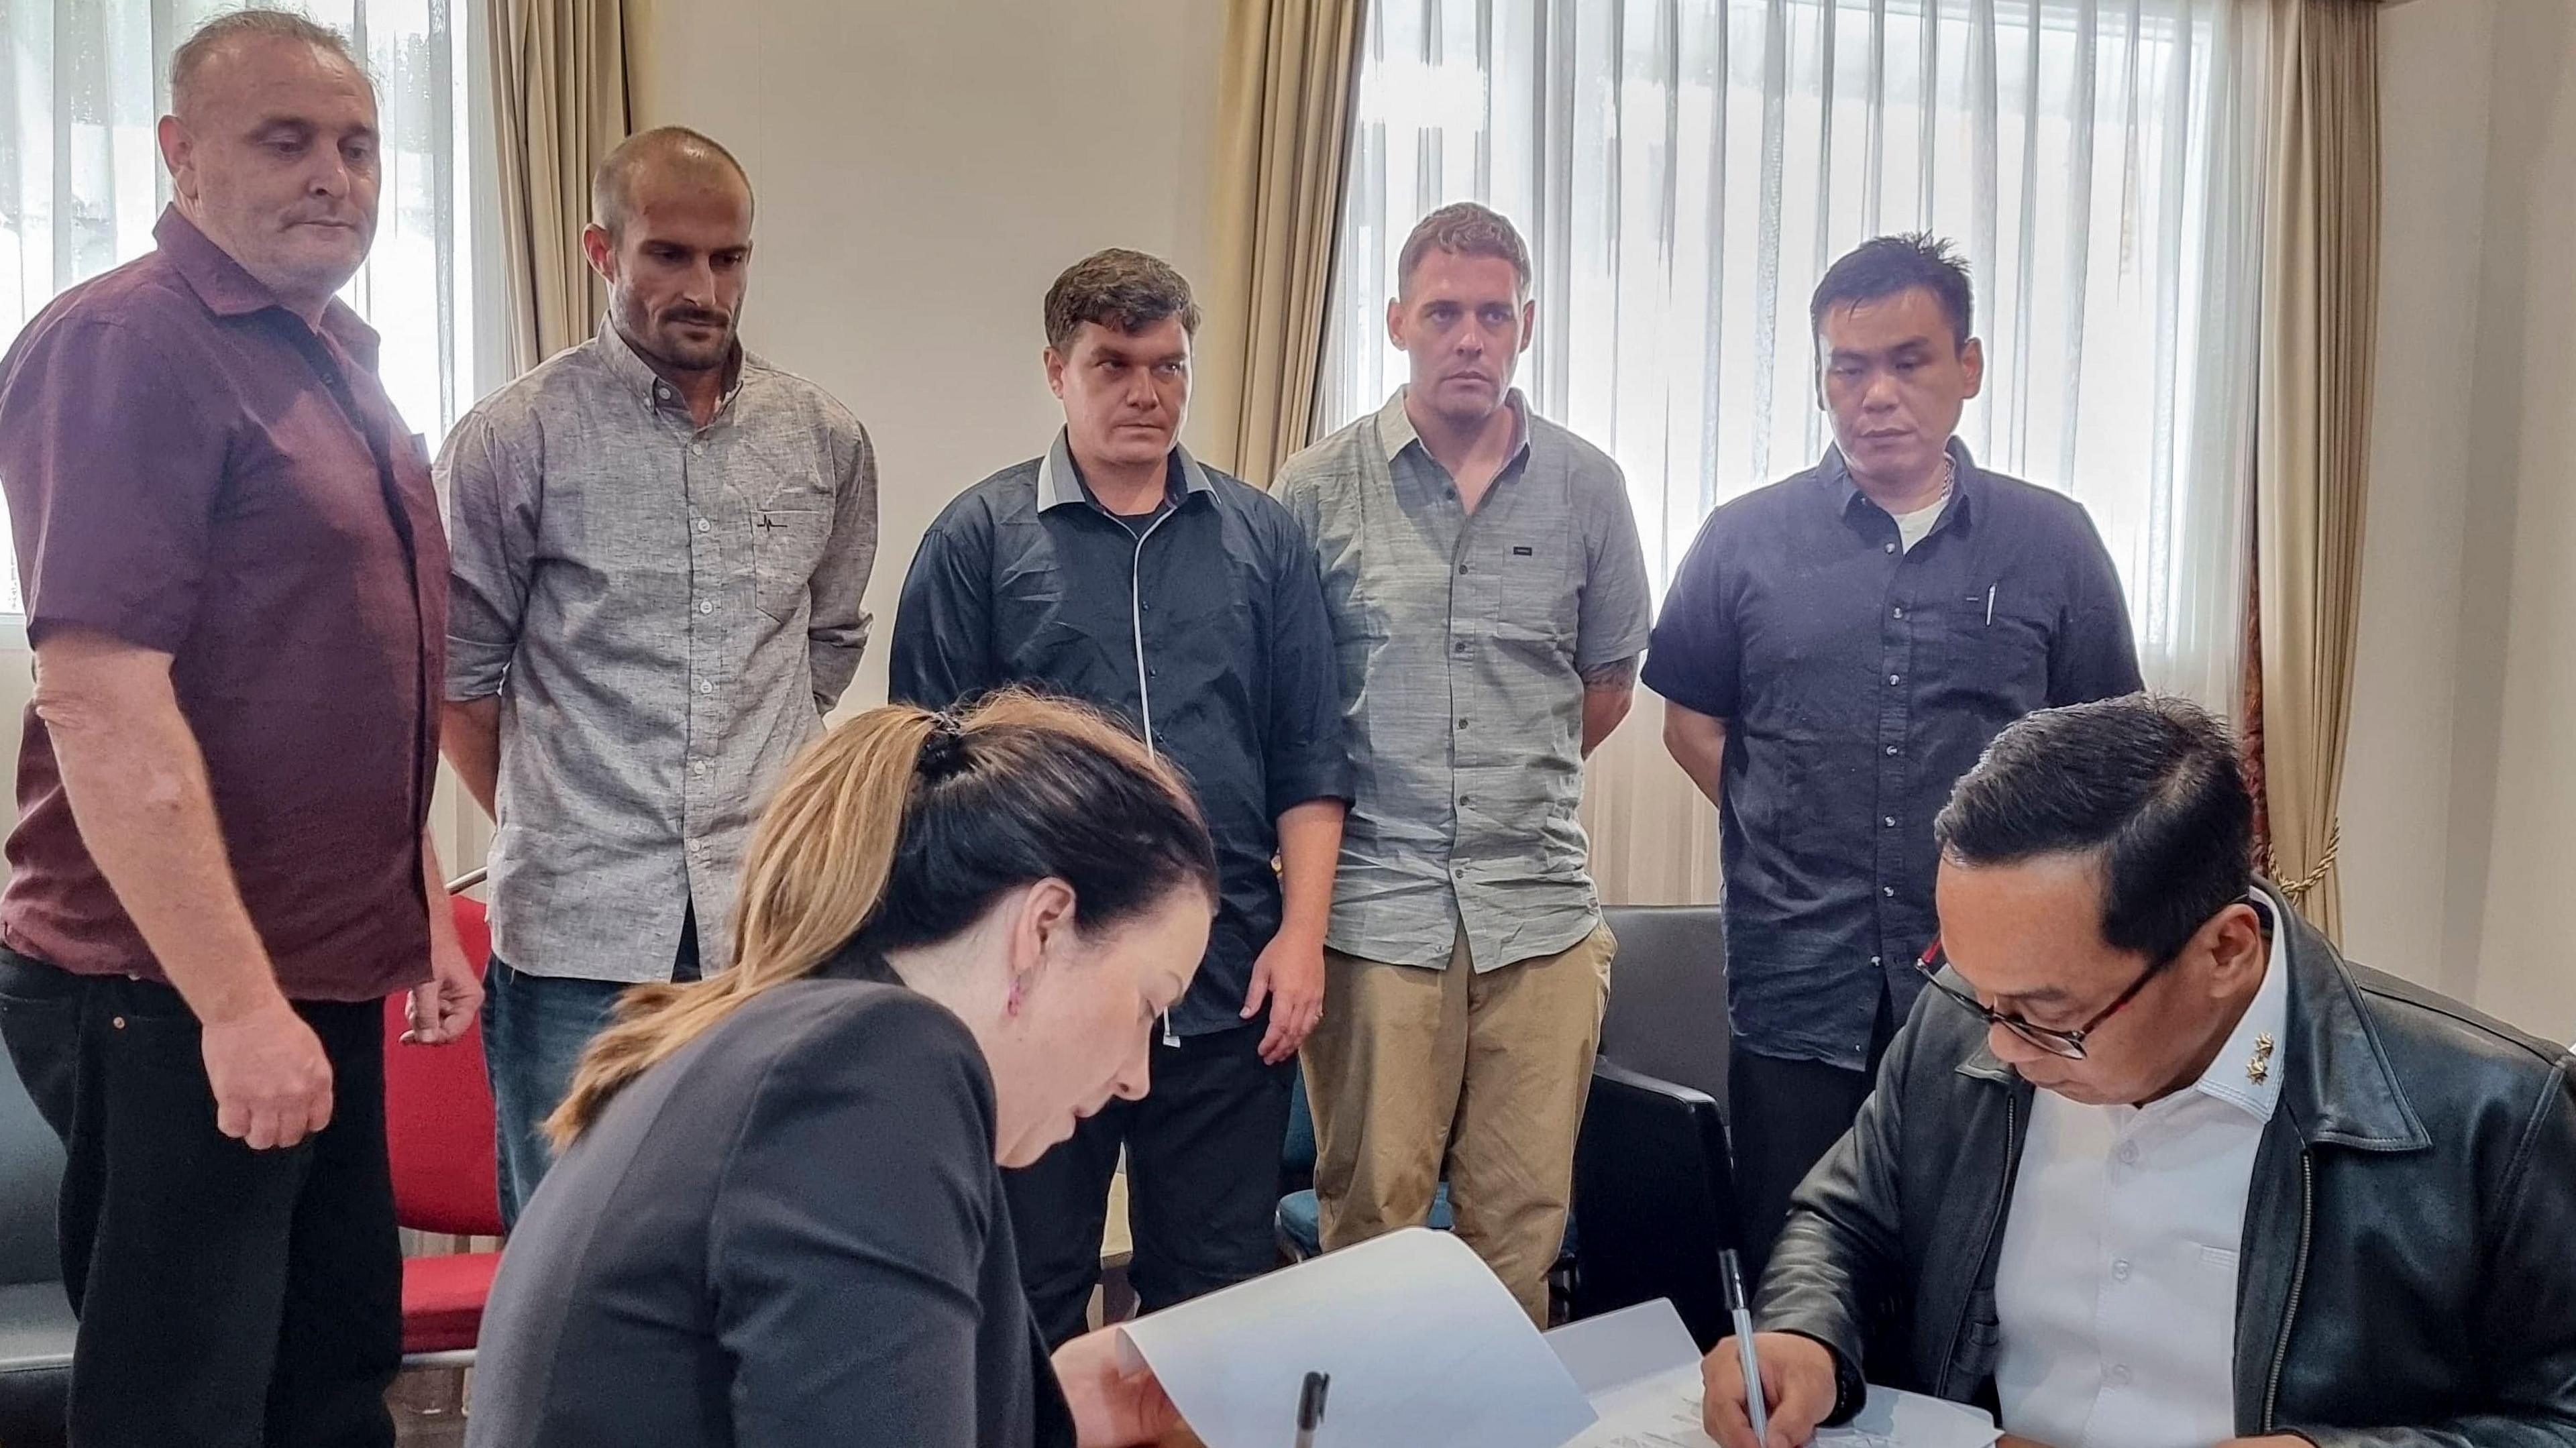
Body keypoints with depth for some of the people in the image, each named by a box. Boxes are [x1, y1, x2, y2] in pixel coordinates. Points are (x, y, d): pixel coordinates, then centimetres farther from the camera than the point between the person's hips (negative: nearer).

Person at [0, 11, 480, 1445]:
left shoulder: (337, 362, 14)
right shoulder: (124, 345, -14)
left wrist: (423, 913, 17)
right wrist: (236, 1001, -23)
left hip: (326, 983, 8)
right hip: (178, 1000, -8)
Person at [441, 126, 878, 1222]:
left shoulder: (826, 443, 7)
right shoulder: (515, 438, -2)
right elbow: (460, 673, 3)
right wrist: (547, 834, 8)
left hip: (770, 923, 3)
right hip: (576, 931, -2)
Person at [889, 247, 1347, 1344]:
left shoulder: (1263, 537, 8)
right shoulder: (979, 537, 1)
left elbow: (1309, 758, 8)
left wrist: (1302, 934, -1)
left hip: (1232, 994, 2)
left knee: (1222, 1294, 13)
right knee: (1029, 1303, 12)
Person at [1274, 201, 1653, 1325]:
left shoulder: (1586, 487, 7)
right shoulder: (1317, 491, 2)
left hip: (1540, 907, 2)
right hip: (1375, 904, -1)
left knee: (1523, 1220, 8)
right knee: (1371, 1212, 5)